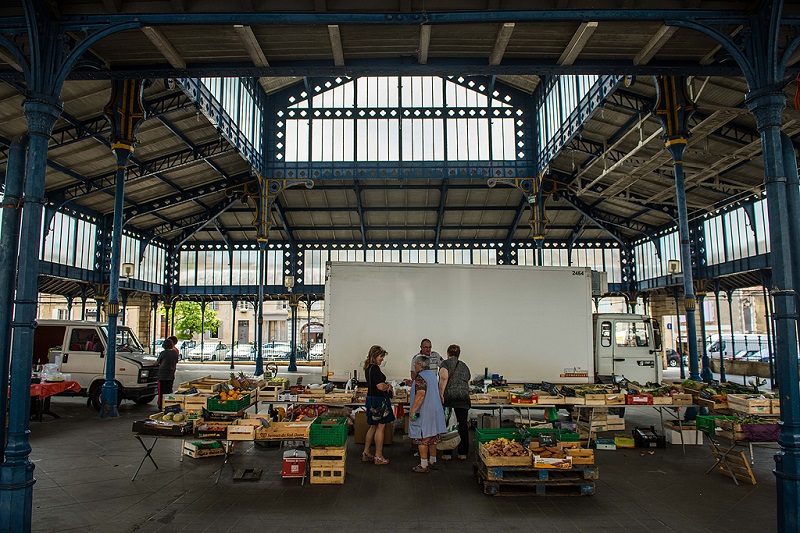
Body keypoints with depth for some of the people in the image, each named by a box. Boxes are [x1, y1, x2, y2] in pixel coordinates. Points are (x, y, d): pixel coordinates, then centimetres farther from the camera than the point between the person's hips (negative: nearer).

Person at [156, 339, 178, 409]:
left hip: (162, 375, -4)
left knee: (161, 391, 5)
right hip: (171, 375, 4)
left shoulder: (163, 353, -12)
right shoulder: (175, 353, 1)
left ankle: (161, 406, 8)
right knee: (169, 390, 12)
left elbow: (158, 362, 1)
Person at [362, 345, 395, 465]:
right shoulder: (375, 368, -20)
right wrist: (388, 388, -5)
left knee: (373, 427, 17)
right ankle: (378, 457, 7)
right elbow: (380, 386, -25)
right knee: (380, 427, -1)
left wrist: (386, 384, 7)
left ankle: (366, 453, 23)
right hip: (379, 400, -10)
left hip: (371, 398, 10)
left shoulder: (368, 368, 11)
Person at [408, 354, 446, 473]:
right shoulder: (432, 374, 12)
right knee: (432, 438, 16)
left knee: (422, 439, -2)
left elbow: (421, 394, -26)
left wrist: (413, 411, -23)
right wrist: (413, 385, 26)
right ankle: (433, 462, 25)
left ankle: (423, 466, 3)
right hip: (435, 410, 9)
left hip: (424, 413, -9)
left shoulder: (420, 377, -16)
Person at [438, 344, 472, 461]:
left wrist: (441, 395, -15)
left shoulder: (445, 363, 3)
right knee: (463, 425, 7)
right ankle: (463, 453, 11)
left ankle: (447, 453, 7)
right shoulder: (464, 366, 19)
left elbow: (444, 378, -14)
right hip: (464, 398, 4)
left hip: (449, 397, -4)